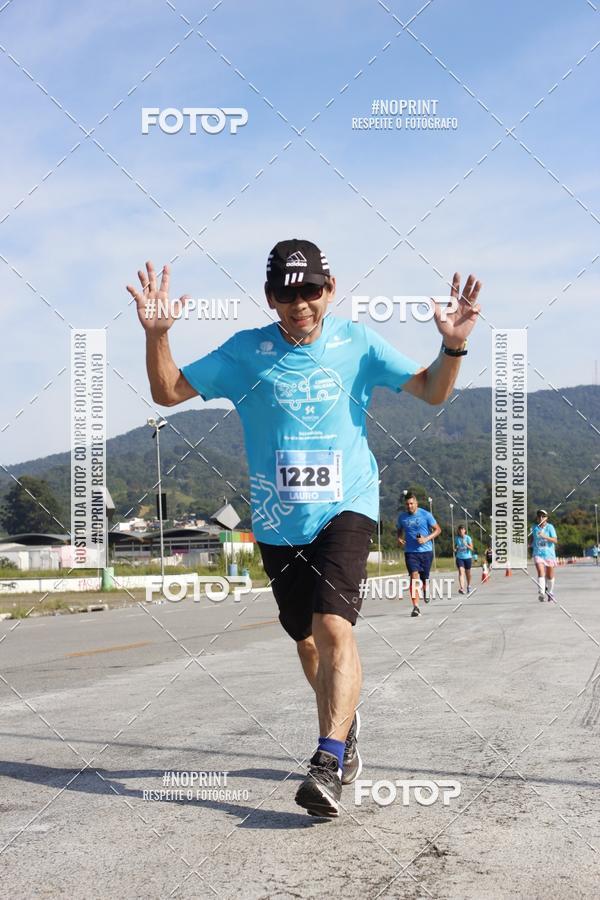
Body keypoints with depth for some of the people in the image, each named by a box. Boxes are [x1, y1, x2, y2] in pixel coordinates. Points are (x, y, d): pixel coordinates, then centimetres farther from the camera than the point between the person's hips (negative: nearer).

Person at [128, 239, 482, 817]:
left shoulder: (356, 344, -1)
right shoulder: (246, 352, -1)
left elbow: (431, 390, 3)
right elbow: (168, 392, 2)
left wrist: (453, 345, -15)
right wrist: (156, 334, -14)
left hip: (346, 508, -2)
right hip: (278, 521, 2)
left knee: (334, 626, -21)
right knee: (306, 639, 15)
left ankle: (328, 763, -20)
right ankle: (345, 724, 41)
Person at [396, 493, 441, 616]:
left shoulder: (425, 515, -4)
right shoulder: (402, 517, 4)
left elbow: (438, 529, 1)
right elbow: (399, 530, 22)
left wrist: (427, 539, -14)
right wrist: (399, 538, -1)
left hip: (426, 551, 0)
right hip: (410, 552, 1)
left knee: (425, 577, 9)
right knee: (414, 576, -16)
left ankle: (425, 591, 46)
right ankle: (415, 607, -19)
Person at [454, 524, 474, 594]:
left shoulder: (468, 538, -5)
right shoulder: (457, 538, 2)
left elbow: (471, 548, -7)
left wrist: (466, 545, -24)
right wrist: (455, 549, -8)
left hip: (467, 557, 0)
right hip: (459, 558, 0)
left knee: (468, 573, 12)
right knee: (461, 571, -18)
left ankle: (468, 586, 36)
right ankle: (461, 588, -31)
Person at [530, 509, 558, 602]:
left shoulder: (550, 527, -6)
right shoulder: (534, 528, 2)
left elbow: (555, 540, -16)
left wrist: (545, 536, -29)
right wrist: (531, 545, 7)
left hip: (549, 554, 0)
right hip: (538, 554, 0)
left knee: (550, 576, 11)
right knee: (540, 573, -19)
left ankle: (550, 593, 33)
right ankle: (541, 593, -28)